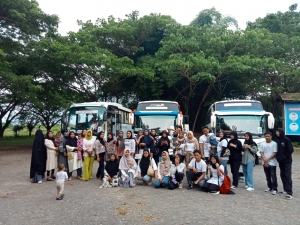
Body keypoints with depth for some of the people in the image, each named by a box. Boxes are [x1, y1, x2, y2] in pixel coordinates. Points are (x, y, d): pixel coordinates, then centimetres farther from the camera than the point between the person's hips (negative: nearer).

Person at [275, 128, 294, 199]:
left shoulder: (286, 139, -11)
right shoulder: (278, 140, 8)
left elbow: (291, 149, -13)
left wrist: (285, 156, -11)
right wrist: (278, 157, 5)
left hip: (287, 161, -7)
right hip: (281, 161, 7)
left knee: (288, 176, -9)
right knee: (282, 175, 11)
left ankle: (289, 193, -9)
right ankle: (285, 189, 23)